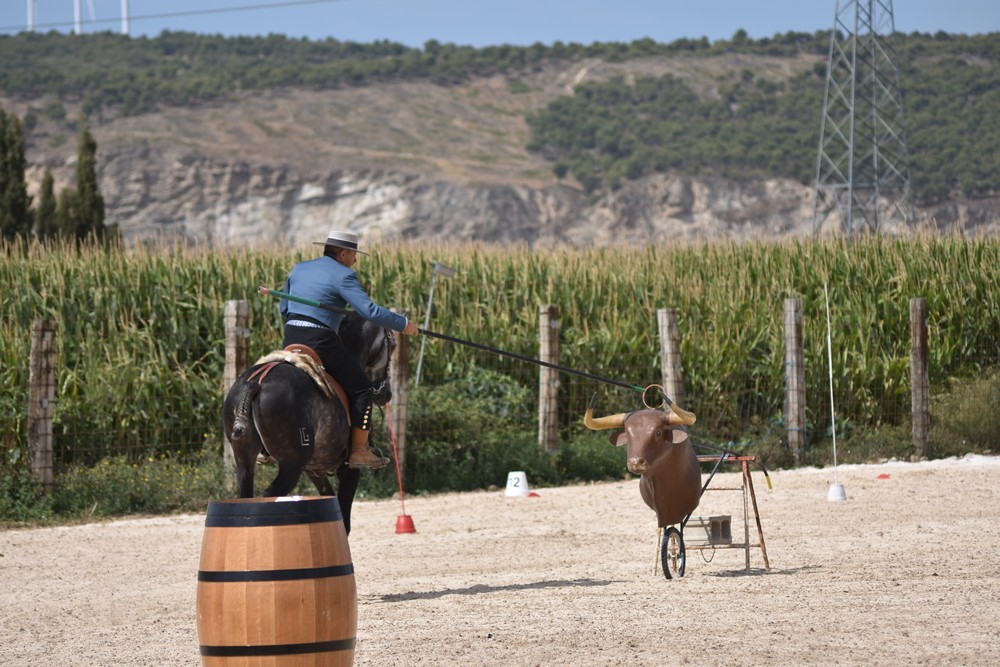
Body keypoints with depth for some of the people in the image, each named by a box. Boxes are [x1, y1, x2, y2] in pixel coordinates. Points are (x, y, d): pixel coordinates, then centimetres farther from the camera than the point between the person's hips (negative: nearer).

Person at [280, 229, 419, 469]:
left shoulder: (299, 269, 17)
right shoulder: (343, 276, -6)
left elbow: (284, 310, 23)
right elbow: (370, 310, -15)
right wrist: (403, 324, -6)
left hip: (290, 340, 7)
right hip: (320, 341, -7)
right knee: (361, 388, 4)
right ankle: (359, 451, 1)